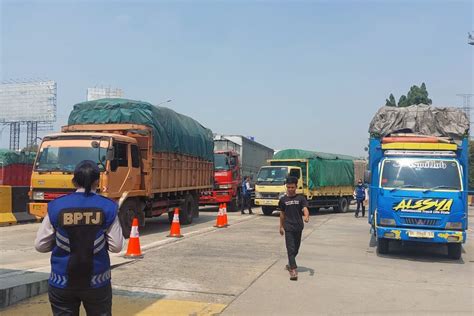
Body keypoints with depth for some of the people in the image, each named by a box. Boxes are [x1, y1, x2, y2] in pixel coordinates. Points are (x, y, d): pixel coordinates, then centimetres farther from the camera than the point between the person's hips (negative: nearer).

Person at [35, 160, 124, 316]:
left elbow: (40, 245, -1)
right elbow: (116, 246, -6)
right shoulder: (108, 207, -7)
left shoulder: (56, 206, -6)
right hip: (97, 281, 0)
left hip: (62, 281, 1)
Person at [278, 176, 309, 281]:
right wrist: (281, 226, 15)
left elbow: (305, 209, -14)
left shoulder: (300, 198, -1)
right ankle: (293, 269, -13)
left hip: (298, 227, 1)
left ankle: (290, 263, 36)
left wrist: (306, 216, -36)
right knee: (290, 248, -9)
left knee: (296, 248, 14)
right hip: (288, 227, -1)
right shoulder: (283, 199, 3)